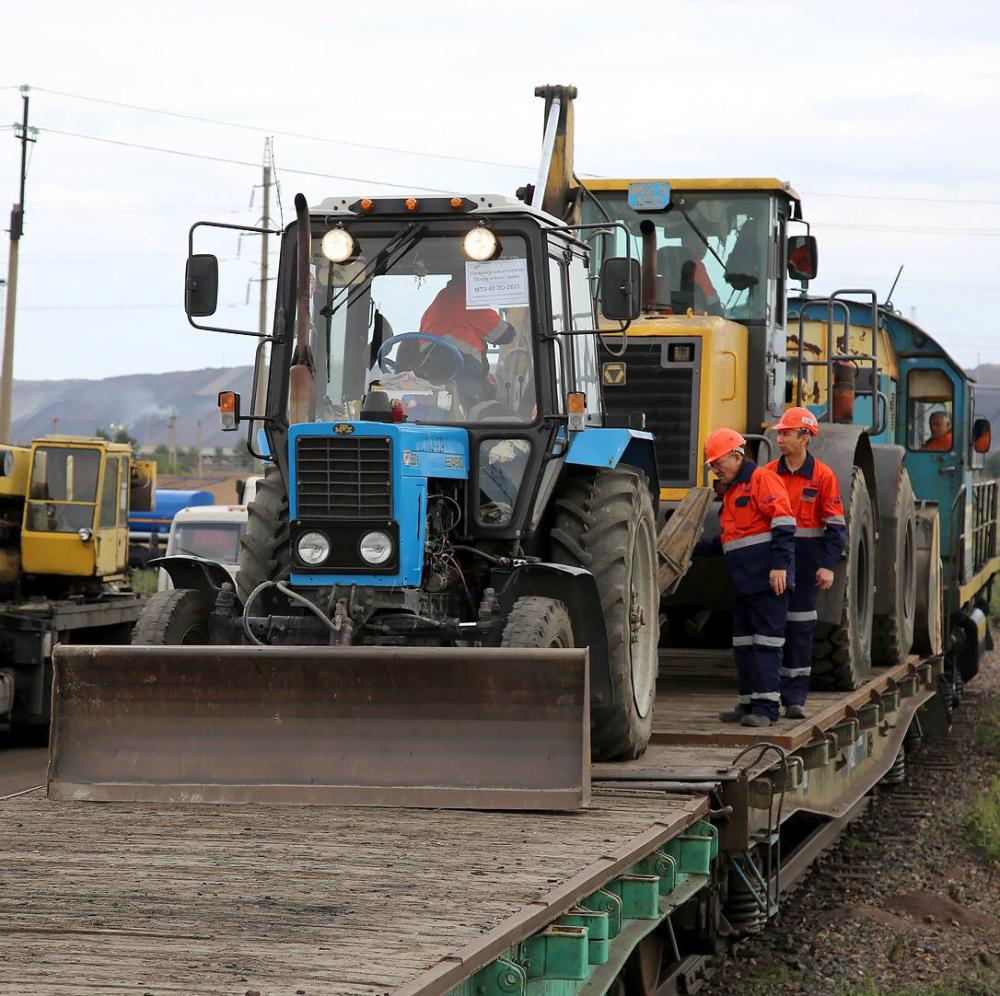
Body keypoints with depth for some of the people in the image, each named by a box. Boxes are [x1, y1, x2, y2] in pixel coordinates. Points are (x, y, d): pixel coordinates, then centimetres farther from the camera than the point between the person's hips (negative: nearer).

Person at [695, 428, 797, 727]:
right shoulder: (732, 491, 23)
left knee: (766, 642, -10)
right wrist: (695, 548, 23)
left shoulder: (763, 480, -7)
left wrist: (779, 565, -22)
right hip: (744, 584, 10)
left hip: (768, 581, -10)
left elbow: (783, 524, -16)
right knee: (744, 643, 11)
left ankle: (766, 707, -11)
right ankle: (749, 703, 16)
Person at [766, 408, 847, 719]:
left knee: (800, 629, 2)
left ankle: (795, 698, 7)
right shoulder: (768, 474, 5)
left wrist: (828, 565, -10)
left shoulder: (822, 476, -2)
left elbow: (835, 526, -1)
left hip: (805, 563, -2)